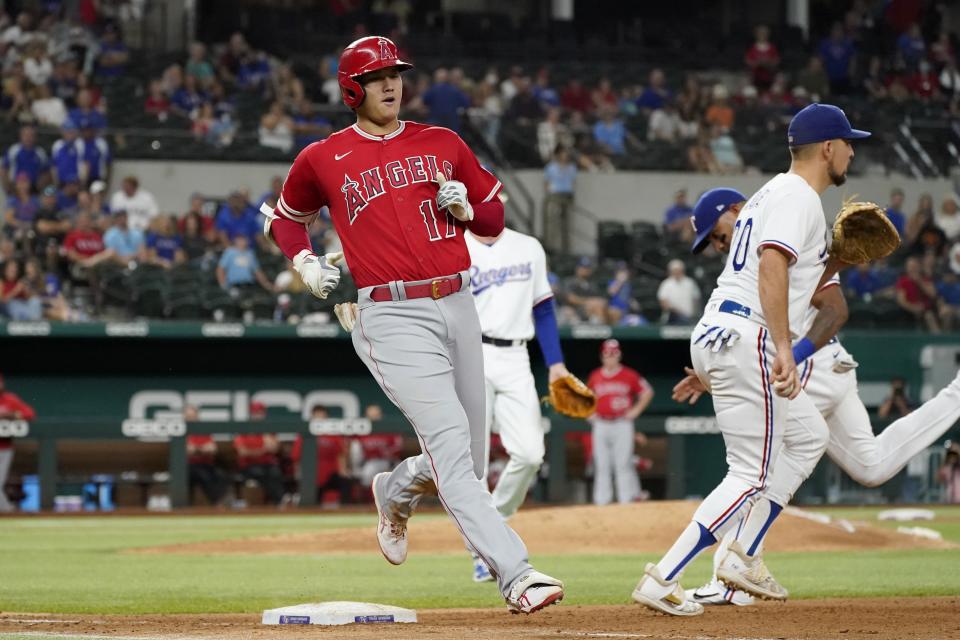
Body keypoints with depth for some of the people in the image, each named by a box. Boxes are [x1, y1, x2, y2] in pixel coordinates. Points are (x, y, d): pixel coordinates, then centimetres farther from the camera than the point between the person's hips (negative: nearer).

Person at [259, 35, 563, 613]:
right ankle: (516, 576, -26)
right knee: (451, 443, -19)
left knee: (468, 465, 10)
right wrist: (305, 263, 4)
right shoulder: (323, 160, 5)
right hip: (393, 319, -5)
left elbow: (495, 220, 19)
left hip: (458, 306, 5)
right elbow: (286, 217, 23)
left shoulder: (444, 144, 13)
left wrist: (465, 207, -3)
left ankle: (396, 491, 43)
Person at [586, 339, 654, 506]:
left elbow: (647, 392, 5)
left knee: (623, 464, -8)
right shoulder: (595, 376, 10)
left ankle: (627, 501, -7)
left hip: (622, 425, -4)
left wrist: (636, 411, 0)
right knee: (601, 465, 5)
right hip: (600, 425, 4)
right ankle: (601, 501, 9)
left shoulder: (629, 375, 0)